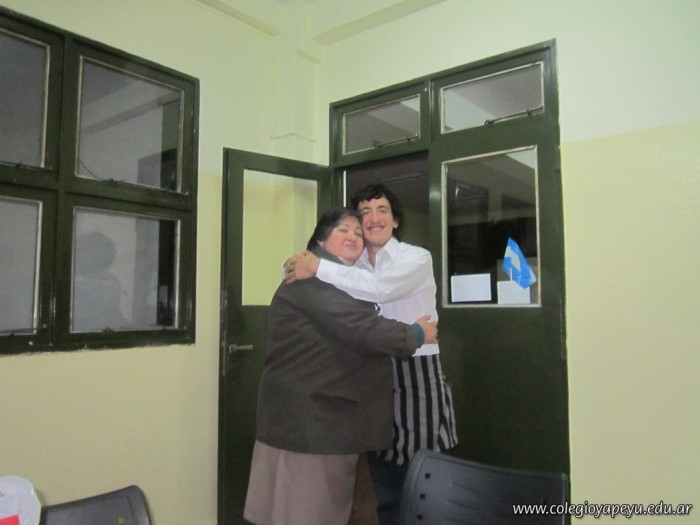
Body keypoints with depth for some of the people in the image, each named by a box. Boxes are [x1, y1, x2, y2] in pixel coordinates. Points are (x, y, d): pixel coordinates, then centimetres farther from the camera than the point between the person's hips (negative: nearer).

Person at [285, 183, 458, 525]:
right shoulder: (352, 268, 9)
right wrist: (299, 267, -12)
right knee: (386, 486, 15)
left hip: (418, 373, -4)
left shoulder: (416, 257, -5)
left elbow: (381, 288, -24)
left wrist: (318, 268, -24)